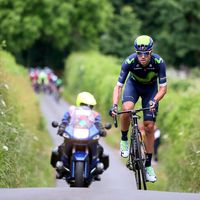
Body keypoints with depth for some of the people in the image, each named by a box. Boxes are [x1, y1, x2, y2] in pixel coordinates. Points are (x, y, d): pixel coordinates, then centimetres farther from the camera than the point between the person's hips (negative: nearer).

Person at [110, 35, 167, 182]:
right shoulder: (130, 62, -32)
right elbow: (119, 86, -30)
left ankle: (148, 165, 5)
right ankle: (124, 140, -6)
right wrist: (114, 105, -46)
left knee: (149, 127, -6)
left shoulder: (159, 62, -31)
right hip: (134, 85, 0)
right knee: (127, 109, -33)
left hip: (151, 88, 0)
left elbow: (163, 88, -27)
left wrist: (154, 101, -45)